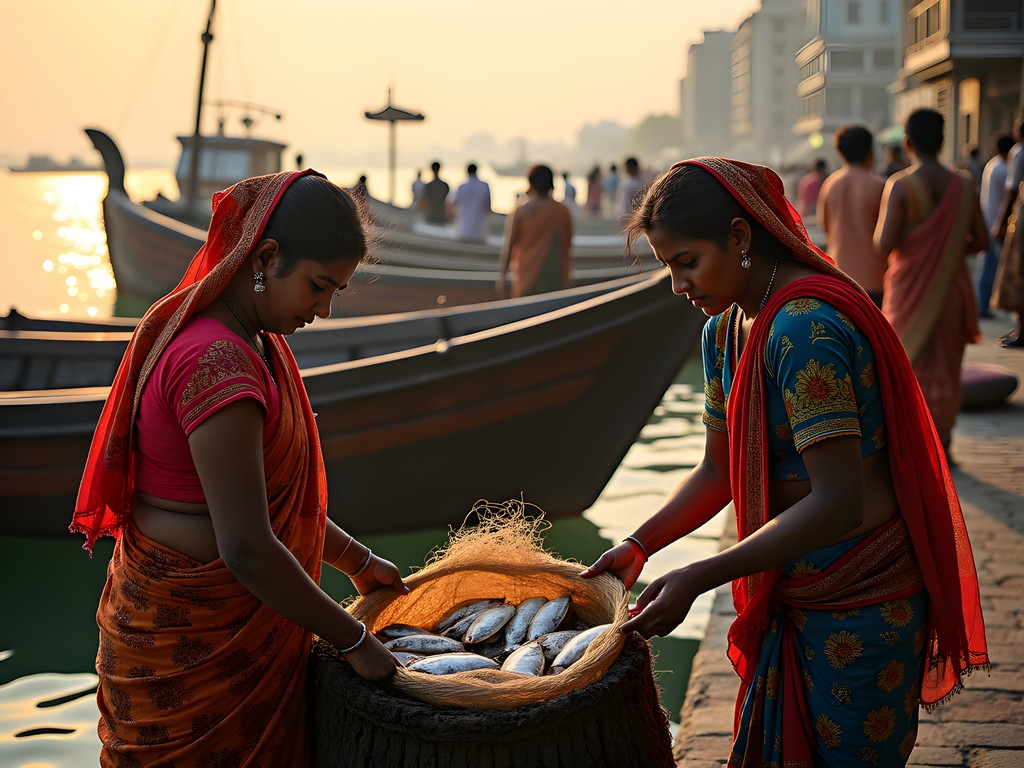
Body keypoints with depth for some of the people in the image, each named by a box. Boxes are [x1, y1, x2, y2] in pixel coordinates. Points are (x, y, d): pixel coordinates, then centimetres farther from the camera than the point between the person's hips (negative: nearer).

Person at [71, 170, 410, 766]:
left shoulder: (252, 339, 7)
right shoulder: (217, 363, -26)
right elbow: (248, 550, -29)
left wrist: (356, 560, 18)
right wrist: (353, 640, -19)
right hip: (198, 641, -10)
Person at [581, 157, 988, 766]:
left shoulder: (804, 327, -25)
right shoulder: (726, 329, 6)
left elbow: (839, 503, -29)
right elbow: (719, 471, 12)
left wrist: (697, 578, -29)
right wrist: (638, 546, -2)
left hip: (857, 603, -9)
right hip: (791, 599, 9)